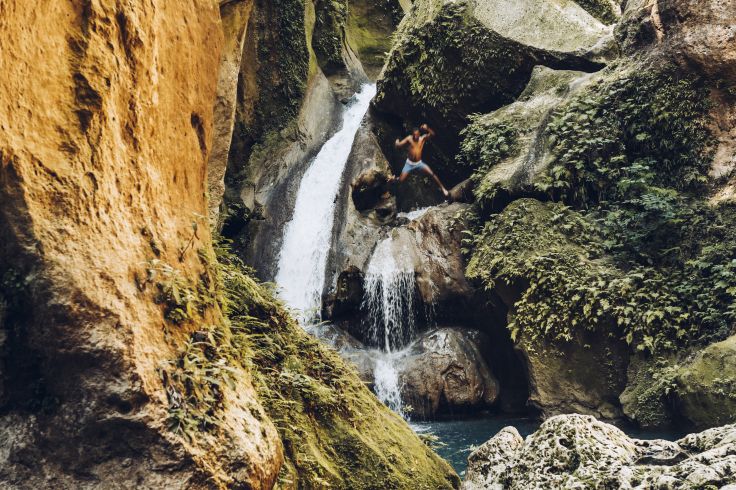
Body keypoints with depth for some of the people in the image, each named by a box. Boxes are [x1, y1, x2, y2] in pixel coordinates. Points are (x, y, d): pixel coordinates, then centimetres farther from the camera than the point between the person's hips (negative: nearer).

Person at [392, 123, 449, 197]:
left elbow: (433, 134, -24)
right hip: (409, 163, -1)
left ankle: (442, 188, 2)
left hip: (419, 163, 1)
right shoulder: (409, 138, -13)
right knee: (400, 180, -5)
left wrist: (427, 128, -39)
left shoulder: (423, 138, -9)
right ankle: (394, 179, 32)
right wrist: (397, 143, -34)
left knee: (432, 174, -13)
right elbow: (399, 146, -15)